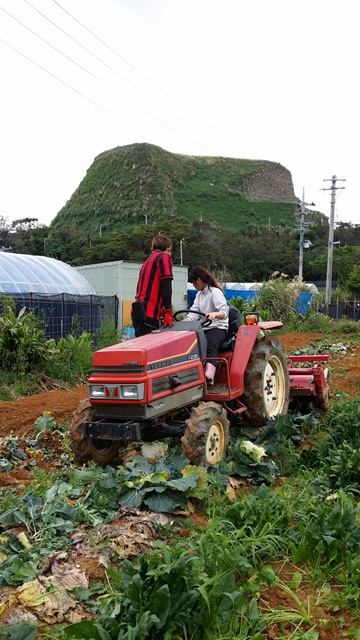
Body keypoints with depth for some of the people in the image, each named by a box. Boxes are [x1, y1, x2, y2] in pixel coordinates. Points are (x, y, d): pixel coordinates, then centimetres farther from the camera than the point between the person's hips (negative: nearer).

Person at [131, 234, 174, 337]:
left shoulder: (147, 261, 24)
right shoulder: (164, 257, 1)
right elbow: (166, 286, -10)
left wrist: (163, 311, 22)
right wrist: (168, 313, -10)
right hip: (148, 313, -8)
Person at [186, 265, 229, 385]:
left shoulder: (215, 292, -9)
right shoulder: (199, 294, 16)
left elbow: (225, 312, -23)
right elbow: (194, 312, 7)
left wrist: (214, 314, -46)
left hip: (218, 327, -7)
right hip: (203, 328, 7)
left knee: (210, 343, -38)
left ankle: (209, 375, -59)